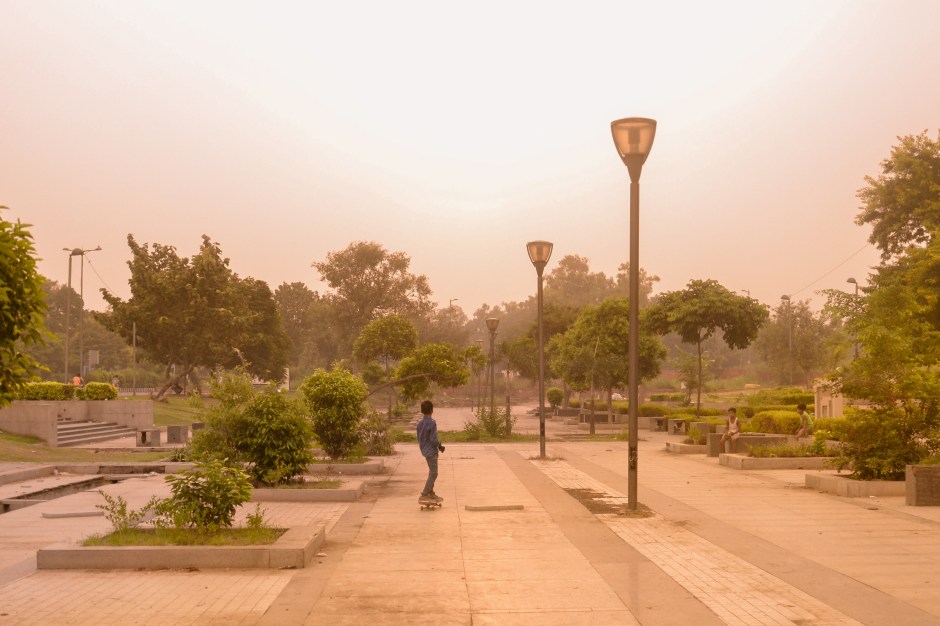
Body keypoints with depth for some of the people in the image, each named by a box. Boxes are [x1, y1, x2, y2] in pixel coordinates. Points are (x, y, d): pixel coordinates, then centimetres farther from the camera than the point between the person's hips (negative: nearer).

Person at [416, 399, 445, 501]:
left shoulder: (420, 423, 5)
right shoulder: (432, 423, -19)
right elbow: (434, 440, -22)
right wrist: (440, 446, -4)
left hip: (425, 450, 8)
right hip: (431, 451, -8)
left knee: (432, 472, 20)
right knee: (433, 473, -1)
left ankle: (430, 492, 27)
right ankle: (424, 494, -3)